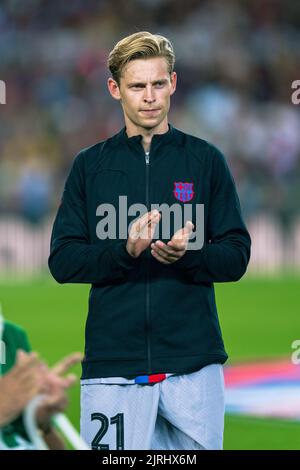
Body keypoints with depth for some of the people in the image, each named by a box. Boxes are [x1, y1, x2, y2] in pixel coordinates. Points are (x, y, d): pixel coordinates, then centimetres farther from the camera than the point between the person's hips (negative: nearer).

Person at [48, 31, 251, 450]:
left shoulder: (206, 160, 8)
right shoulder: (90, 164, 10)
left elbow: (237, 257, 5)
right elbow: (62, 261, 3)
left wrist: (187, 254, -16)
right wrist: (125, 249, -15)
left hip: (193, 361, 0)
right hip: (113, 361, 0)